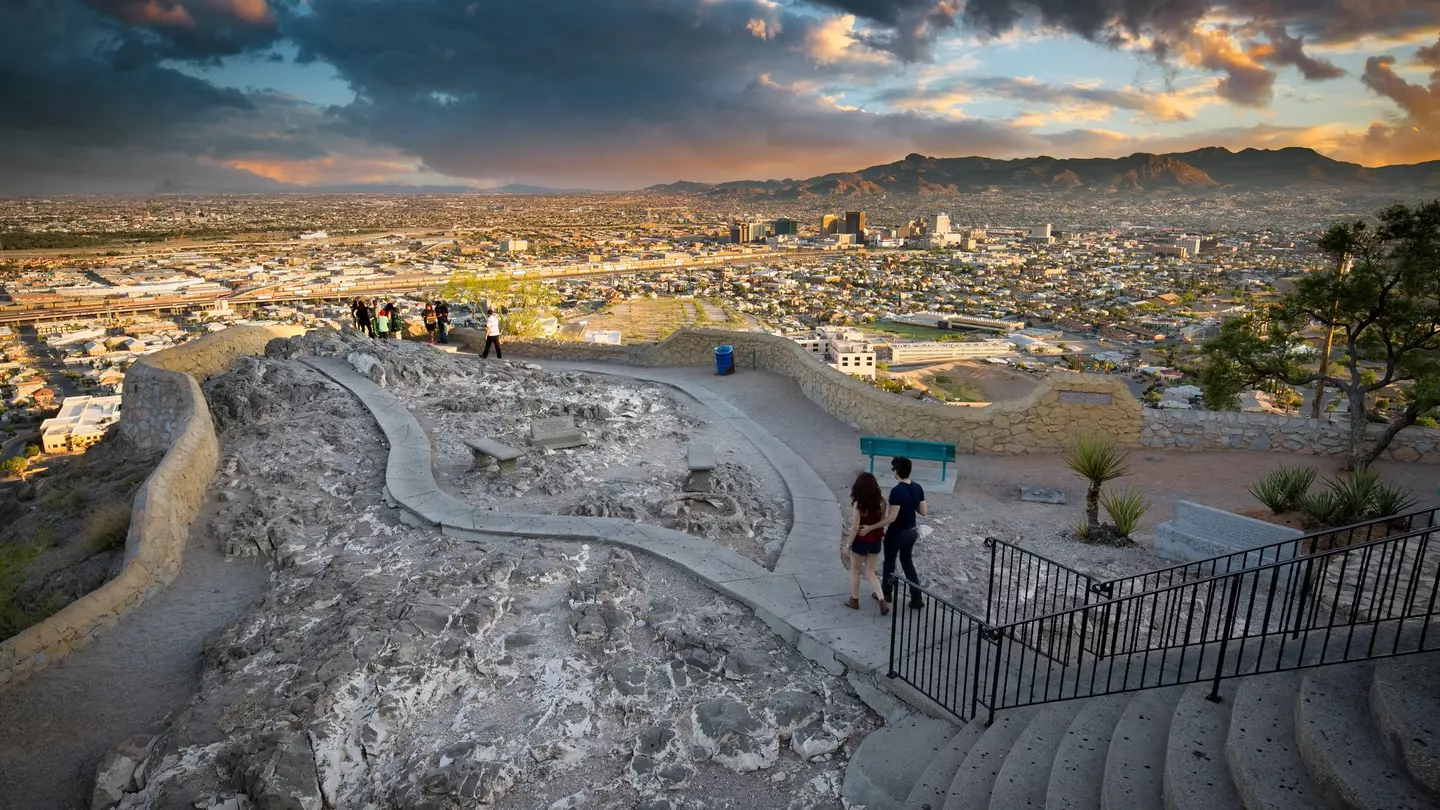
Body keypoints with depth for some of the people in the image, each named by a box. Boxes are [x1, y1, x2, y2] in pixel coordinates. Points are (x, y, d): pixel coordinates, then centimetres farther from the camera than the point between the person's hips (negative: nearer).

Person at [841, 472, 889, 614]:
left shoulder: (858, 504, -22)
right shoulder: (880, 500, -7)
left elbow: (855, 528, -19)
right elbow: (882, 521, 0)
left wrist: (848, 544, -9)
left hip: (861, 542, -5)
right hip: (876, 541, 5)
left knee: (855, 571, 17)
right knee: (870, 573, 17)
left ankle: (854, 601, 28)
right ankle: (883, 601, 7)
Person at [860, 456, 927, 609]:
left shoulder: (897, 491, -27)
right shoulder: (917, 488, -4)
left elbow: (892, 518, -28)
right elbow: (924, 512, 1)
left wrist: (870, 527, -26)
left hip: (896, 533, -7)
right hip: (912, 531, 7)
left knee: (889, 562, 15)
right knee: (908, 562, 19)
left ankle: (886, 593, 32)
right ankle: (917, 599, 19)